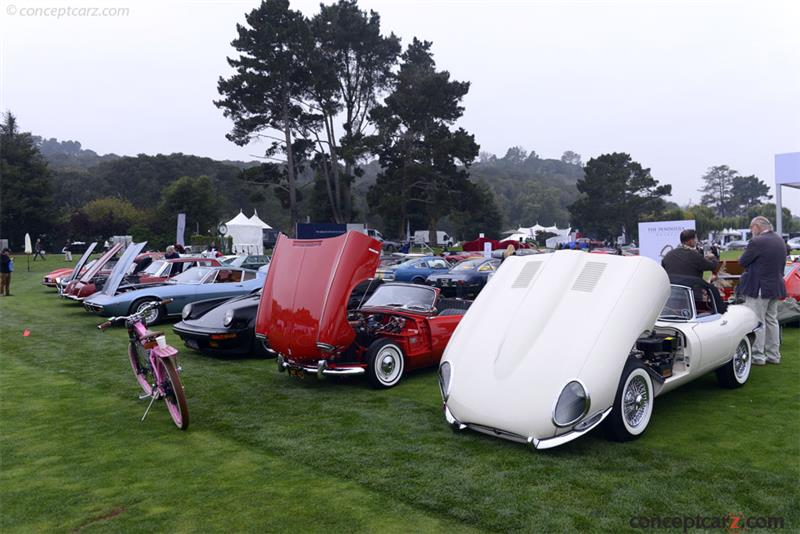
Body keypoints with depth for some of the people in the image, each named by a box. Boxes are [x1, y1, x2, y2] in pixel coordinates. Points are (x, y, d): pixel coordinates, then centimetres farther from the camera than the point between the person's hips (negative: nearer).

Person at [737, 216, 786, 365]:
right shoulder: (780, 240, 9)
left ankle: (757, 356, 2)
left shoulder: (757, 242, -19)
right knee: (772, 320, 16)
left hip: (759, 288, -9)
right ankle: (773, 355, 23)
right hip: (776, 287, 9)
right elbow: (781, 264, 16)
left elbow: (742, 262, -14)